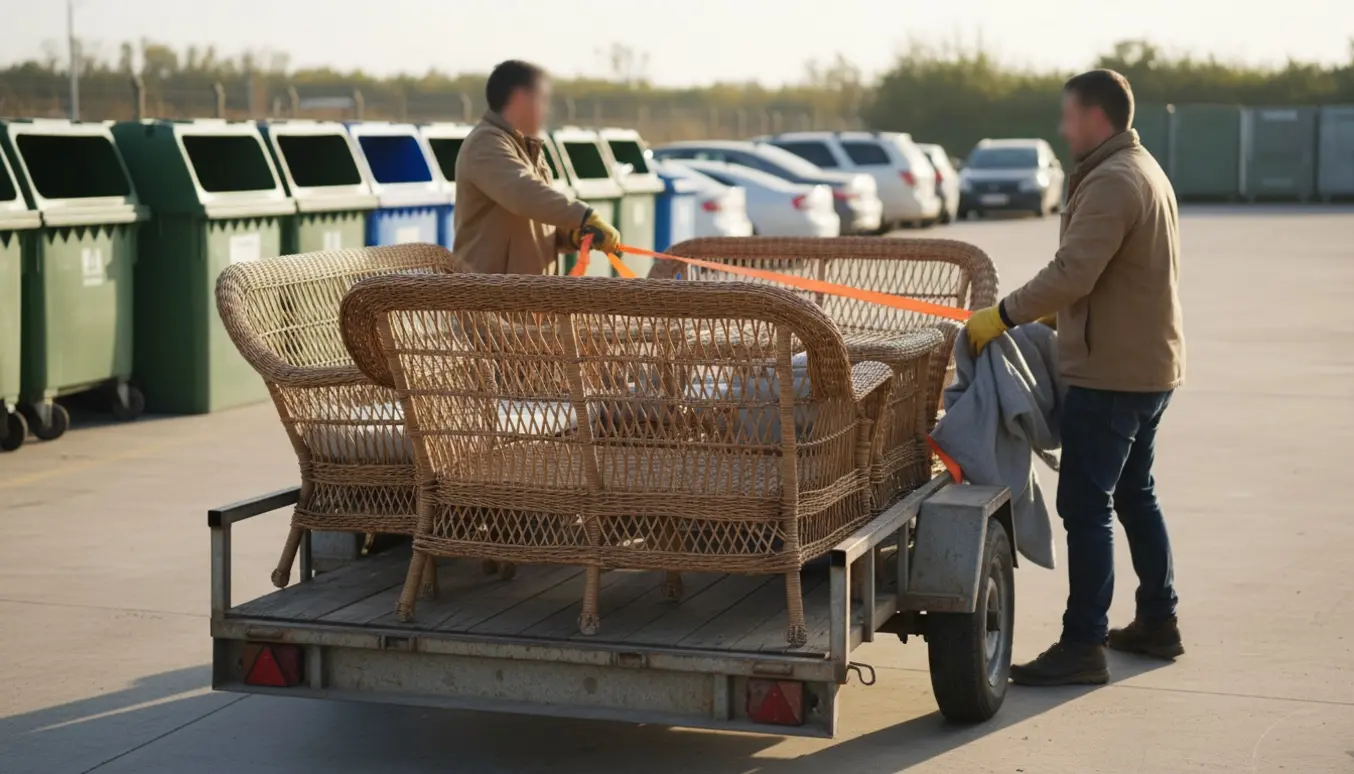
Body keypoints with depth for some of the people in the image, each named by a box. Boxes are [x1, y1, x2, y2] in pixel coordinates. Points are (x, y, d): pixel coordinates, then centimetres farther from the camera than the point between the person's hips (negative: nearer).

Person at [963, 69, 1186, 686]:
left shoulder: (1112, 182, -18)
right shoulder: (1144, 171, 15)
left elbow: (1072, 273, -27)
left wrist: (1003, 316, -22)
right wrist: (1058, 313, 17)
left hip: (1111, 373, -11)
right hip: (1149, 364, 11)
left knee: (1086, 506, -8)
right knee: (1134, 495, 19)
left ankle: (1083, 646, -6)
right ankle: (1157, 623, 28)